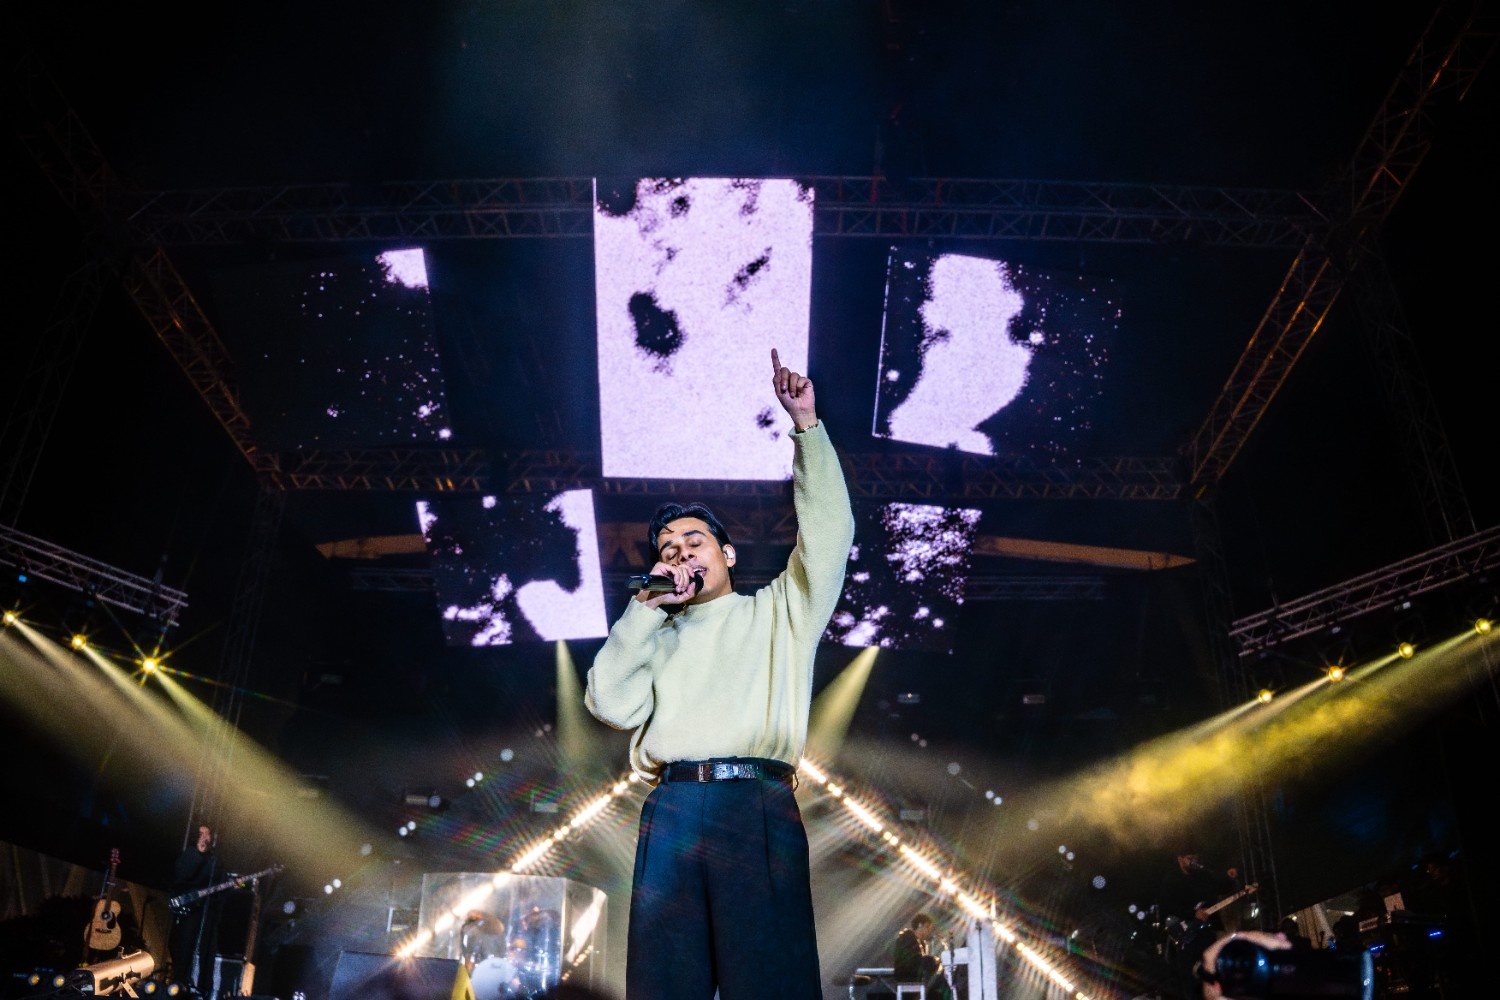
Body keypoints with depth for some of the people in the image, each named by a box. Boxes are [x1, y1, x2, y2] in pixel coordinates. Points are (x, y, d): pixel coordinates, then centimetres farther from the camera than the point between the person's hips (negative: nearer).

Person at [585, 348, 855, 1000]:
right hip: (670, 811, 3)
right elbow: (611, 704, 11)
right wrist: (645, 607, 10)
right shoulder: (657, 638, 29)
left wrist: (806, 423, 5)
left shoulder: (778, 611, 24)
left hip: (758, 804, -2)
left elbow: (827, 531, 11)